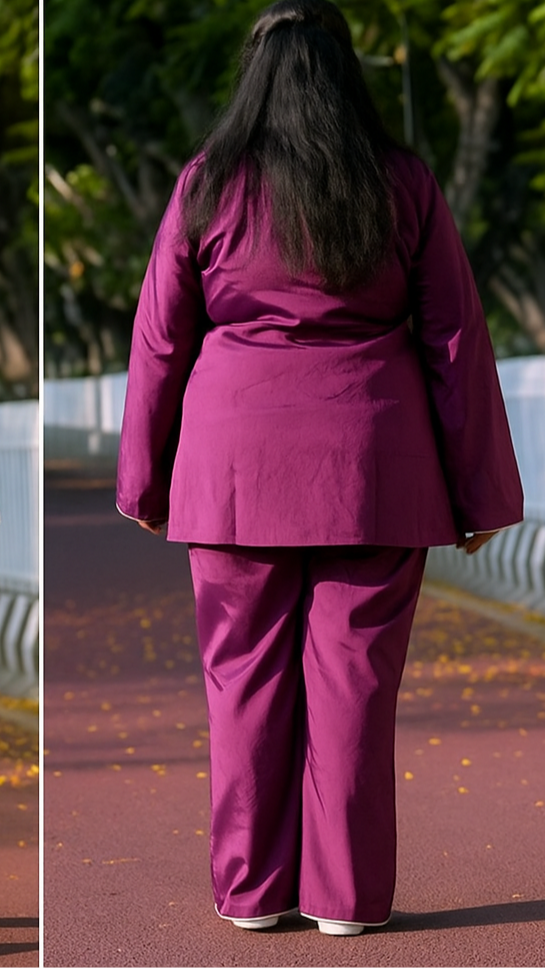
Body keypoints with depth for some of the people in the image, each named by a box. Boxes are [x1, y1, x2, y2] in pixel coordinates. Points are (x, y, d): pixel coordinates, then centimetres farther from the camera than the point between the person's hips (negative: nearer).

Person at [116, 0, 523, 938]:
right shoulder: (403, 185, 0)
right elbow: (456, 339, 1)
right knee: (354, 675, 4)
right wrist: (477, 491, 7)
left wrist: (145, 478, 14)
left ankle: (251, 888, 13)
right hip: (372, 468, 0)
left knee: (246, 675, 8)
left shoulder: (208, 186, 0)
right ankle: (346, 894, 9)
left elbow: (159, 340, 4)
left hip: (238, 466, 0)